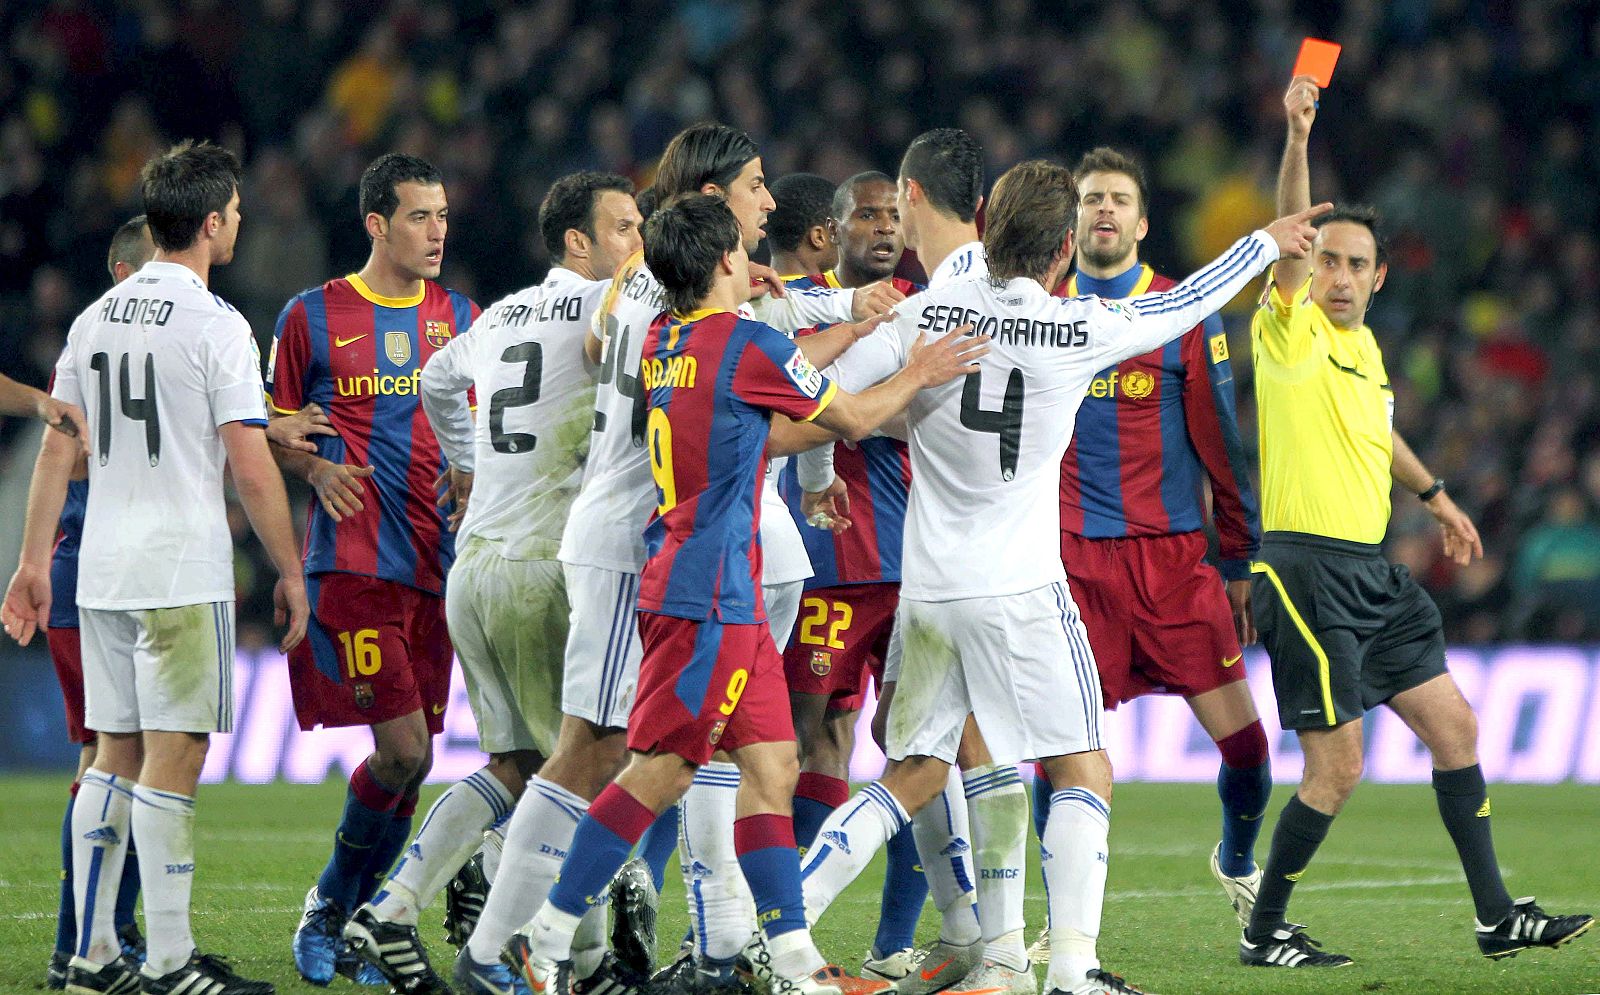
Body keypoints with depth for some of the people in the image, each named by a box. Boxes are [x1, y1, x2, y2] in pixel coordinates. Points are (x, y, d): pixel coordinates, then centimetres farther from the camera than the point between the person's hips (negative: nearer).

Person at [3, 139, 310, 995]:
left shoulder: (95, 319, 11)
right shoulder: (214, 325, -10)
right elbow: (250, 468, -11)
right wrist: (289, 571, -3)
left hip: (103, 572, 7)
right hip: (184, 572, -7)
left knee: (115, 757, 11)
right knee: (173, 756, -6)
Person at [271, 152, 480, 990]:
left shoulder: (461, 318, 13)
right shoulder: (314, 316, 2)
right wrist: (316, 470, -9)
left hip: (437, 565, 5)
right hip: (352, 564, -5)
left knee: (411, 752, 4)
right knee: (404, 751, -14)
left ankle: (349, 919, 18)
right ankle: (333, 905, 5)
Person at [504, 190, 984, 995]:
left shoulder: (661, 343, 11)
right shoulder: (747, 343, -12)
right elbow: (851, 419, 0)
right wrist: (916, 377, 18)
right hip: (710, 593, -9)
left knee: (771, 765, 8)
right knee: (659, 773, -7)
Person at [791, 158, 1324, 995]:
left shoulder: (929, 311, -1)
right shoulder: (1081, 330, -6)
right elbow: (1191, 301, 10)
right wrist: (1266, 242, 28)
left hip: (927, 588, 4)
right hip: (1018, 589, -4)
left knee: (914, 776, 15)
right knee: (1085, 775, 5)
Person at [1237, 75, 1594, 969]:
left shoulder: (1364, 343, 13)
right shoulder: (1292, 330, -9)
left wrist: (1435, 494, 40)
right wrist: (1298, 138, -40)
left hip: (1371, 574, 8)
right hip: (1307, 567, -8)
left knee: (1454, 726, 9)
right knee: (1339, 767, -9)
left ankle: (1497, 917, 16)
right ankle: (1265, 931, 5)